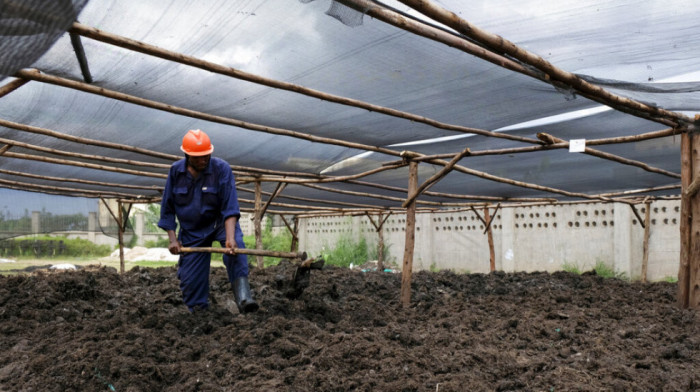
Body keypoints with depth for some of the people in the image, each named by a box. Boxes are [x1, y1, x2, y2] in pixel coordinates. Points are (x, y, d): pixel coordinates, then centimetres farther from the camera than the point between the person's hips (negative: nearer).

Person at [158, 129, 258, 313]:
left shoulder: (221, 168, -17)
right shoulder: (176, 171, -7)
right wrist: (172, 239, -6)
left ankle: (243, 297, -45)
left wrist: (230, 238, -37)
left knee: (235, 245, -35)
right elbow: (167, 209, 2)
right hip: (192, 232, 3)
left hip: (220, 222, -3)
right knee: (190, 280, 0)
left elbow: (230, 208, -24)